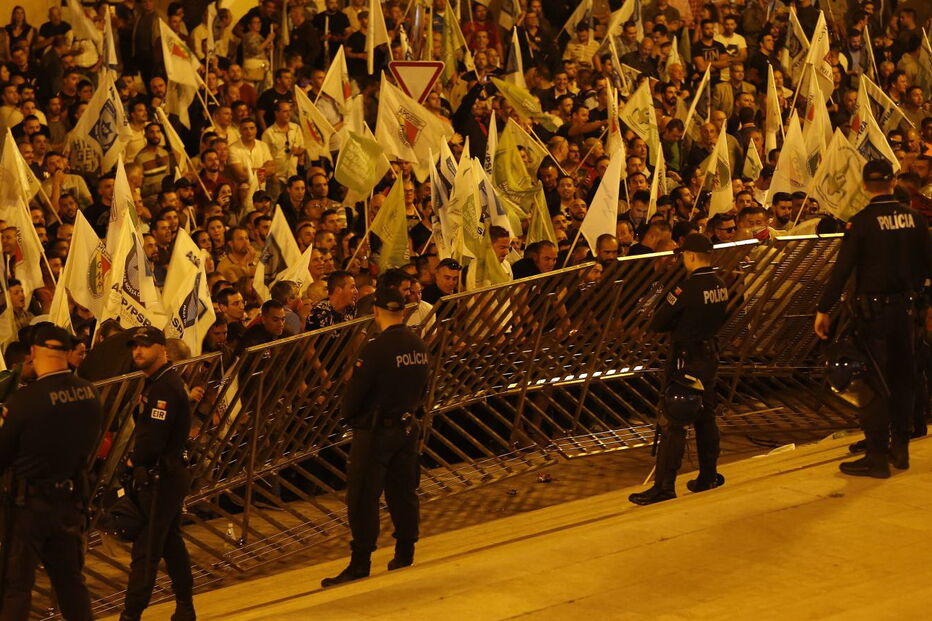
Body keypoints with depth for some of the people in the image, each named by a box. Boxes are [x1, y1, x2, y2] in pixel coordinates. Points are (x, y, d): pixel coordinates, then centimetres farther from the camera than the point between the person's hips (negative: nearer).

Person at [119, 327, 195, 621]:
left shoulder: (165, 387, -20)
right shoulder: (157, 381, 13)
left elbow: (152, 440, -25)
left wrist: (133, 461, -7)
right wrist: (137, 459, 0)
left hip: (161, 478, -11)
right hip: (169, 474, 11)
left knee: (145, 551, -6)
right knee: (171, 542, 18)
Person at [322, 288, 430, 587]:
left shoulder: (376, 348, -20)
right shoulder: (419, 346, 1)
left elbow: (356, 391, -14)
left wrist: (347, 415, 5)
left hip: (375, 430, -7)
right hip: (408, 427, 7)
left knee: (363, 497, 0)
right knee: (403, 491, 17)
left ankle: (360, 563, 2)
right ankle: (405, 553, 26)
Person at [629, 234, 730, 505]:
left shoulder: (687, 287, -20)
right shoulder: (720, 285, 4)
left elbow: (656, 323, -18)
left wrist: (671, 321, 2)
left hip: (686, 359, -8)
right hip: (710, 353, 8)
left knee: (672, 423, -5)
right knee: (706, 417, 18)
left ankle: (664, 486, -5)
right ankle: (709, 476, 27)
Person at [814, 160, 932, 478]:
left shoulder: (862, 221, -11)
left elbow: (842, 269, -14)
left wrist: (824, 309, -10)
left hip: (874, 309, -4)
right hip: (906, 307, 4)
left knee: (876, 383, 0)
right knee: (903, 378, 15)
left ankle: (877, 457, 1)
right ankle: (900, 449, 23)